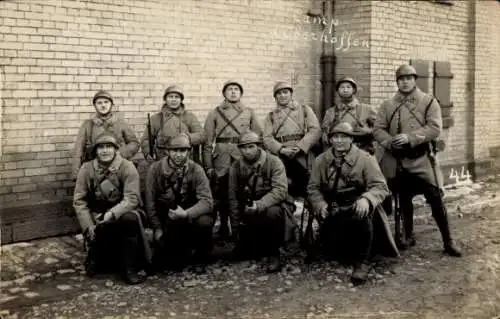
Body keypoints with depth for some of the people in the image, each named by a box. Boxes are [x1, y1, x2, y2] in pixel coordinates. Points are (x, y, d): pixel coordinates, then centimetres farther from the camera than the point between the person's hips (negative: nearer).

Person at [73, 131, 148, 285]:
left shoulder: (127, 167, -10)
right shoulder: (87, 169, -2)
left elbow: (132, 198, -18)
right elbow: (79, 200, -3)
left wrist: (111, 214, -34)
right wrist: (88, 226, -16)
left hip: (122, 212, -1)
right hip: (97, 215, 2)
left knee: (130, 219, -34)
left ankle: (129, 269, -21)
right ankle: (96, 258, 9)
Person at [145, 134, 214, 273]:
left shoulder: (196, 170, -11)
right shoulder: (155, 169, -7)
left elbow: (207, 201, -19)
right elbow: (150, 201, -3)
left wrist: (186, 213, -35)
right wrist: (157, 228, -7)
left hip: (190, 216, 0)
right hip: (166, 221, 1)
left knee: (204, 222, -34)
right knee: (160, 263, -15)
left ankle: (200, 258, -4)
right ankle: (182, 252, 22)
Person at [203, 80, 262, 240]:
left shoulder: (249, 113, 12)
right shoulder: (215, 113, 8)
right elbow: (207, 141, 5)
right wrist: (208, 166, -2)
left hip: (244, 157, 1)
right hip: (221, 158, 0)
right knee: (221, 194, 4)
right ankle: (224, 227, 17)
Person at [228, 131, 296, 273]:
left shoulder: (274, 162, -13)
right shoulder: (235, 168, 0)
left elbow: (280, 190, -24)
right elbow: (233, 199, 4)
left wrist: (259, 205, -37)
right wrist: (236, 228, 2)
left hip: (272, 206, -4)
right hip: (249, 215, 4)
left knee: (272, 213, -39)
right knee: (241, 253, -6)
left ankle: (274, 253, -16)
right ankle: (263, 244, 28)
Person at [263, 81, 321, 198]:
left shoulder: (305, 110, 12)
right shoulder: (271, 116, 15)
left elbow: (315, 131, 0)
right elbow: (267, 138, 4)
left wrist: (300, 147, -12)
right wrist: (281, 149, -14)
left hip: (302, 157, -1)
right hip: (280, 159, 1)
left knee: (303, 191, -3)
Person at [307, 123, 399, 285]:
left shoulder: (365, 159, -4)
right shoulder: (321, 161, 6)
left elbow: (380, 186, -10)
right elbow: (313, 188, 6)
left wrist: (366, 199, -30)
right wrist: (320, 204, -14)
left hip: (357, 207, -3)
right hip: (333, 212, 3)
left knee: (361, 217, -39)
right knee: (330, 249, -15)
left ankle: (362, 262, -18)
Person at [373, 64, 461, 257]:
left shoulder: (429, 102, 0)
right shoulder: (387, 105, 8)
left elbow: (435, 128, -10)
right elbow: (378, 129, 5)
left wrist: (409, 137, -20)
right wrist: (389, 141, -15)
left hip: (422, 159, -3)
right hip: (396, 160, 3)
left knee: (436, 199, -5)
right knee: (404, 200, 13)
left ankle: (447, 241, 5)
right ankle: (408, 236, 29)